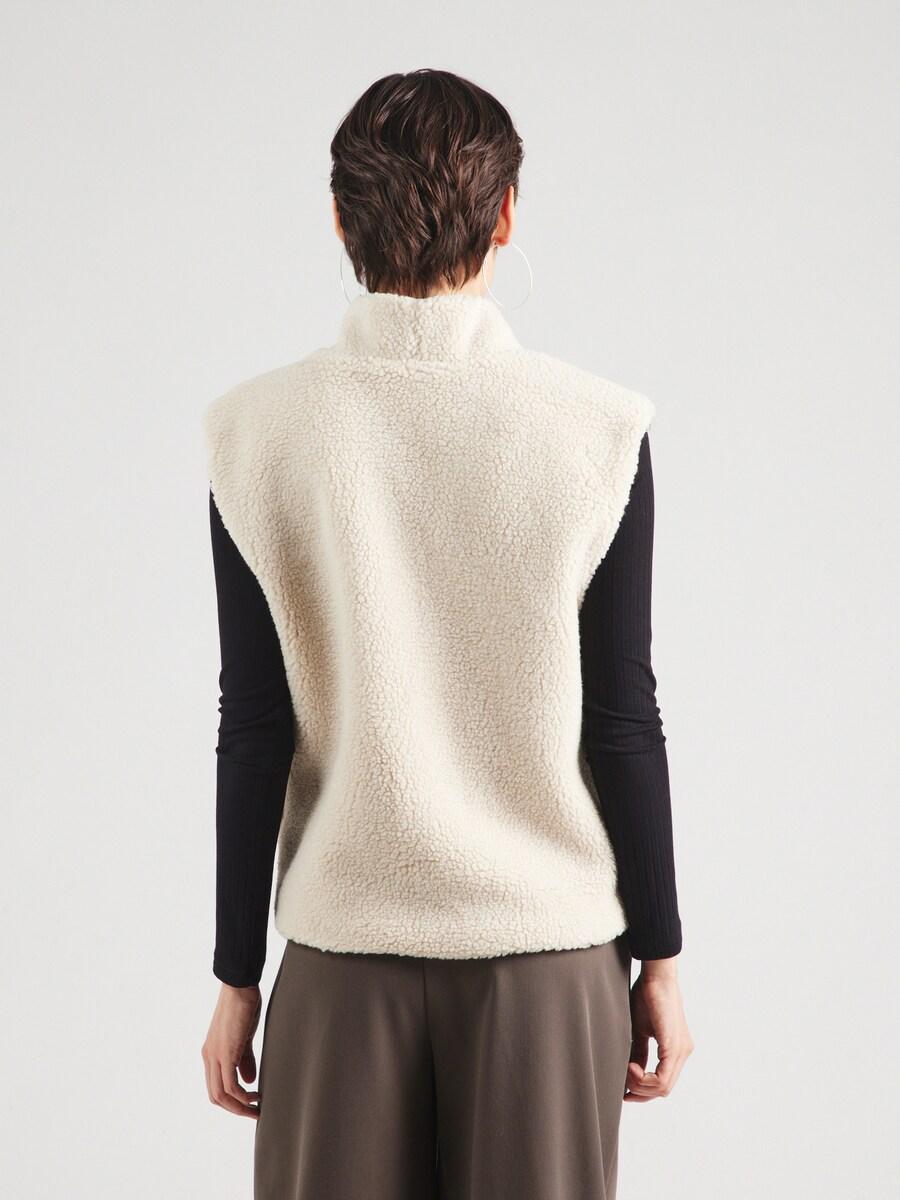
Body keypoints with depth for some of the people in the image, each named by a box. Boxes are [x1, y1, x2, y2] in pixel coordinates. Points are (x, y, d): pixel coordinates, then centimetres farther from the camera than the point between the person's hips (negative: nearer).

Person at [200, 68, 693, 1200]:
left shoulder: (258, 431, -7)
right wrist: (659, 957, 6)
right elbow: (625, 722, -5)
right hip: (548, 941, 0)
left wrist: (237, 977, 4)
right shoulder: (599, 429, -8)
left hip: (344, 948, 1)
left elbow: (255, 733, -5)